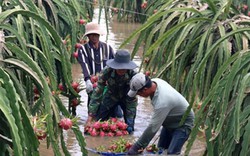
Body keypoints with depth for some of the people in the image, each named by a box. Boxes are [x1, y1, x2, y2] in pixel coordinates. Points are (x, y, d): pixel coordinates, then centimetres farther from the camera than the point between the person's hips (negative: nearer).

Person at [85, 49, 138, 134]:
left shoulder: (133, 75, -32)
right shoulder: (106, 72, -31)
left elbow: (131, 99, -23)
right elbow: (97, 93, -29)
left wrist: (129, 120, -26)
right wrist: (90, 116, -33)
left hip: (127, 98, -1)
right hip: (111, 96, 1)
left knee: (129, 130, -4)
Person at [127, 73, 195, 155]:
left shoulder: (162, 102, -40)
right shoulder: (154, 81, -16)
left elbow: (152, 128, -35)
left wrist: (136, 148, -29)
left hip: (182, 124, -9)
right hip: (170, 121, 9)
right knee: (160, 149, 10)